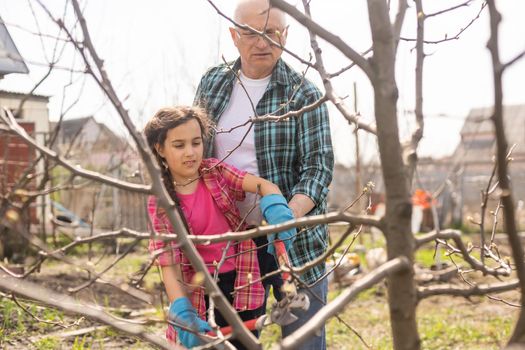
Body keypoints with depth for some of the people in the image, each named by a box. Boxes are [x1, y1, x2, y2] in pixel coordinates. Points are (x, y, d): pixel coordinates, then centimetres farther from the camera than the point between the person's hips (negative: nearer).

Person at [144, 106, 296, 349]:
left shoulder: (216, 171, -1)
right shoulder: (159, 202, -9)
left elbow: (263, 185, -15)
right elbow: (168, 261, -16)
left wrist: (276, 206, -39)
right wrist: (182, 310, -31)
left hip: (242, 284, 2)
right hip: (199, 293, -2)